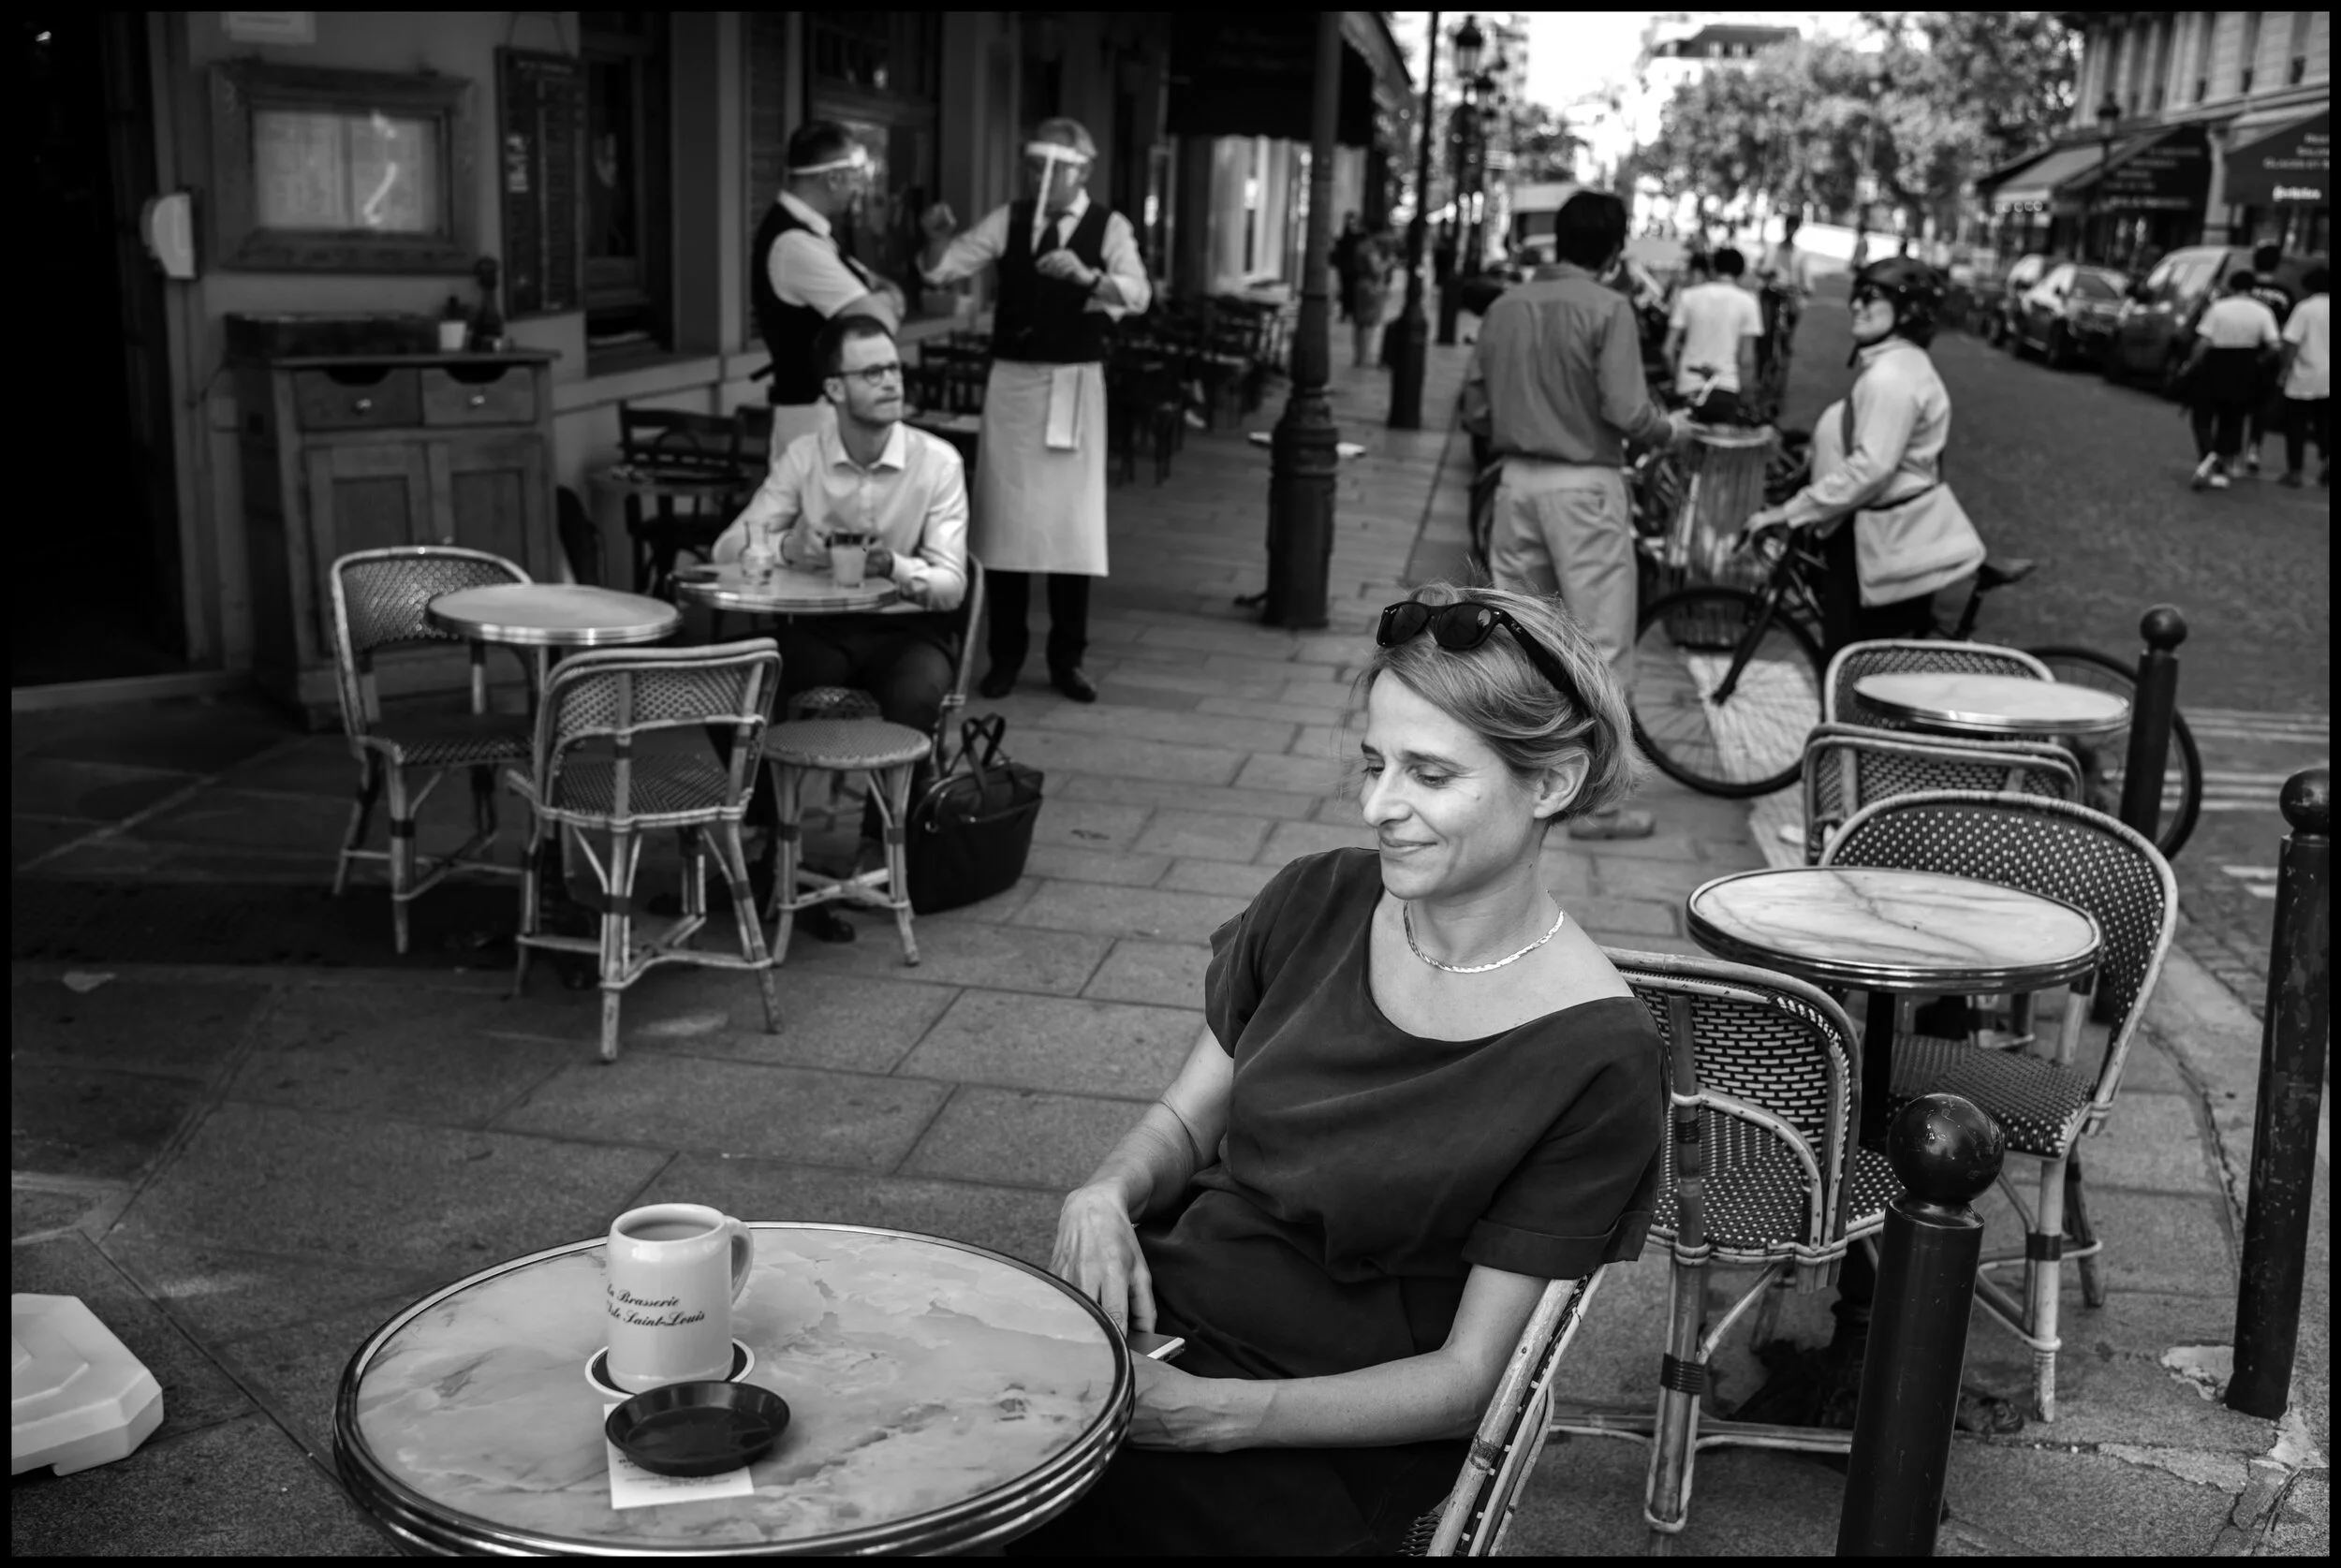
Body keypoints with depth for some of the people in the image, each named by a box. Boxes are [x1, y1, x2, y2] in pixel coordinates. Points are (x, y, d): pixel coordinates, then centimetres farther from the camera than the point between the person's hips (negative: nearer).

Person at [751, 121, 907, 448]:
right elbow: (879, 322, -23)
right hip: (819, 412, -10)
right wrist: (884, 300, 0)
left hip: (838, 408, 10)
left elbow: (888, 292, 15)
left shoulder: (807, 230, 12)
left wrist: (880, 296, -9)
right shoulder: (796, 244, -20)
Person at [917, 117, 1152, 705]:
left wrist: (1087, 277, -36)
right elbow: (944, 268, 2)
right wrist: (938, 236, -19)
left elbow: (1138, 293, -18)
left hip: (1075, 384, -2)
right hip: (1012, 379, 2)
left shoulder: (1109, 227, -2)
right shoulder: (1008, 220, 5)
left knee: (1072, 521, 3)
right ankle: (1005, 655, 16)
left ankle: (1067, 658, 15)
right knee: (1005, 517, 5)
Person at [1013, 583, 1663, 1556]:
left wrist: (1211, 1414, -23)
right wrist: (1107, 1195, -11)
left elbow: (1468, 1376, -12)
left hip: (1336, 1434, -5)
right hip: (1155, 1309, 5)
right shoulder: (1316, 904, 0)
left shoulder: (1594, 1060, -15)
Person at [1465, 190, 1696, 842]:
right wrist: (1671, 428, 4)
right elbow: (1626, 412, -16)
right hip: (1585, 486, -6)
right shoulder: (1607, 309, -10)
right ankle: (1592, 800, 4)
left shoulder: (1507, 306, 5)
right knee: (1602, 646, 2)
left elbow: (1475, 411, 8)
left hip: (1518, 482, 6)